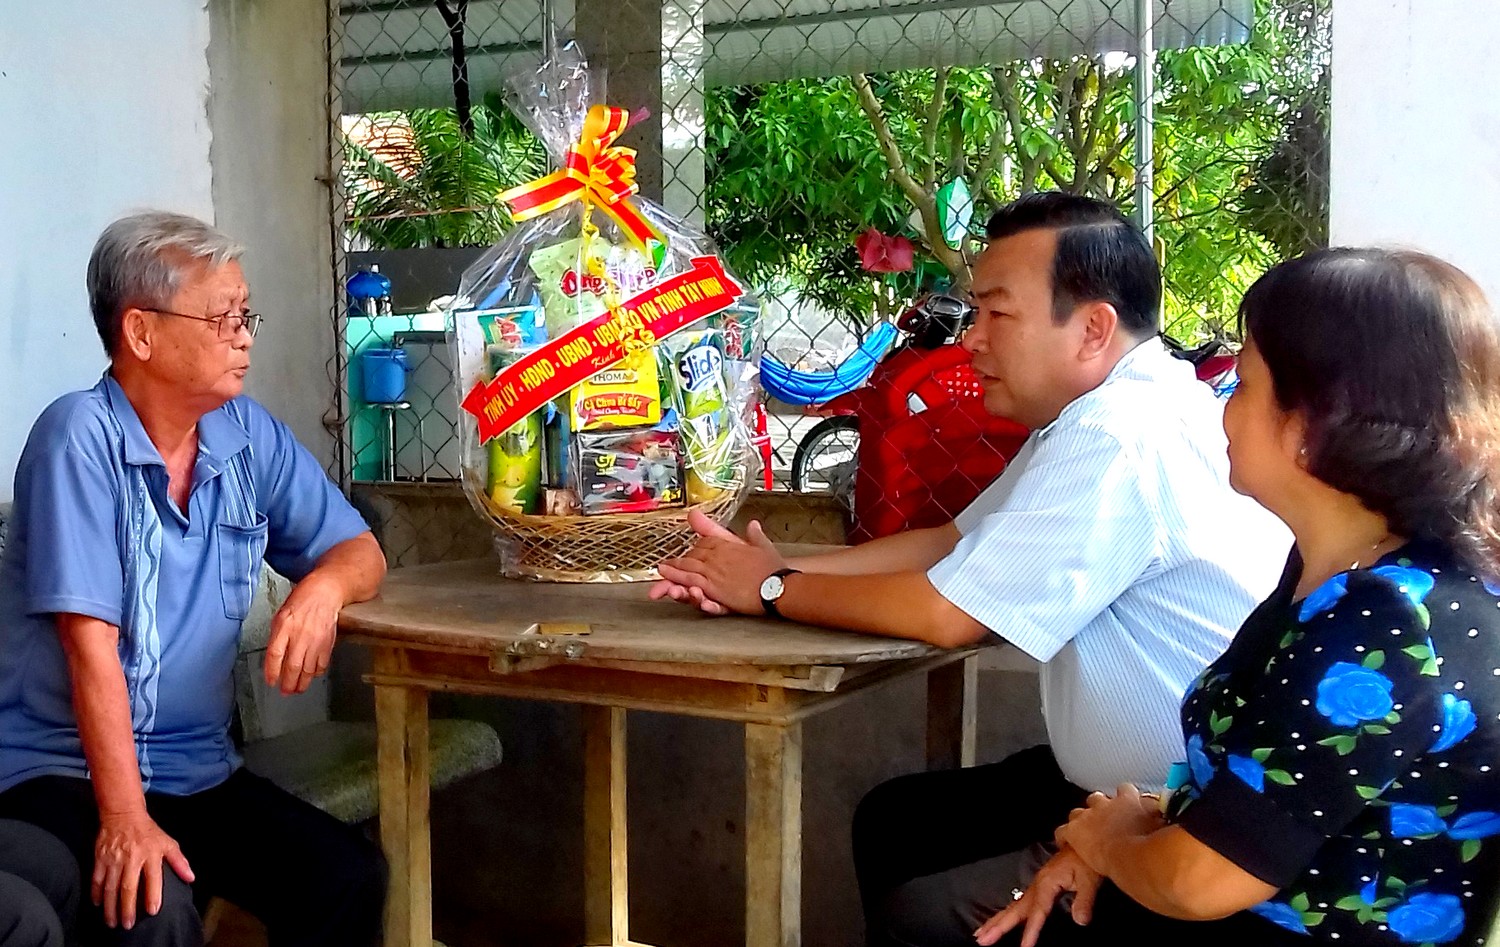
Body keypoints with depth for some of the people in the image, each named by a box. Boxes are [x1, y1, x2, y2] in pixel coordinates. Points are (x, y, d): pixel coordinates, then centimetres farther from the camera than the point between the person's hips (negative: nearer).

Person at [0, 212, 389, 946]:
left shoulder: (249, 436, 3)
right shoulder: (82, 436, -14)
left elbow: (359, 551, 9)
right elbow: (91, 639, -19)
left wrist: (324, 587, -16)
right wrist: (125, 819, -24)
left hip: (195, 769, 5)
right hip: (60, 769, -5)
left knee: (349, 878, -14)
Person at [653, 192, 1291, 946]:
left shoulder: (1122, 442, -26)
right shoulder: (1100, 411, 8)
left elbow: (947, 613, -23)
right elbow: (953, 543, 11)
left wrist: (775, 591, -8)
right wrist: (784, 568, -1)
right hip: (1128, 785, 10)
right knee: (895, 821, 15)